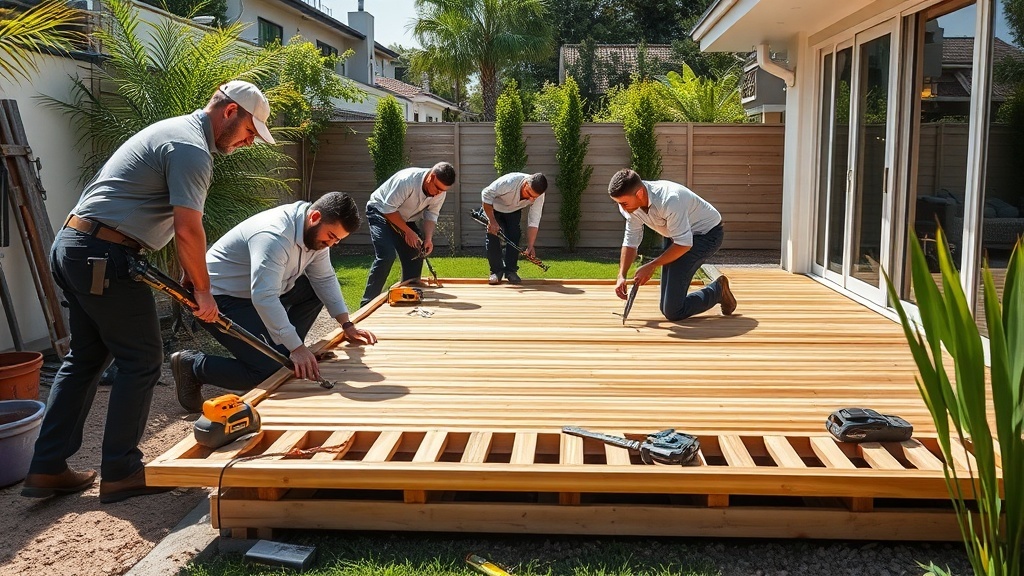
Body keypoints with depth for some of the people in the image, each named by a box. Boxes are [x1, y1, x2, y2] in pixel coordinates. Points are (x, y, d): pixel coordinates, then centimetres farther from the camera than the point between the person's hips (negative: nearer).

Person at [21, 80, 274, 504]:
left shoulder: (175, 131, 19)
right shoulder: (192, 148, -14)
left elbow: (177, 224, 20)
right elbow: (188, 231, -20)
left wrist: (187, 275, 16)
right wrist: (203, 291, -8)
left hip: (71, 246, 10)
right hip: (103, 257, -10)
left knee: (85, 358, 15)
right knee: (141, 360, -1)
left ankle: (47, 469, 20)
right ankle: (120, 473, 8)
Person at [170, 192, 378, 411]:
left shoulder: (317, 232, -3)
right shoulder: (274, 236, -32)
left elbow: (325, 279, 6)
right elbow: (264, 298, -39)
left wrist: (347, 325, -2)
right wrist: (297, 348, -38)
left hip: (259, 293, 10)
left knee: (315, 291, 2)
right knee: (267, 370, -18)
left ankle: (283, 354, 9)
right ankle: (192, 365, -1)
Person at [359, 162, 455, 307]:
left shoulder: (440, 191, -14)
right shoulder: (407, 180, -34)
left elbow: (431, 215, -7)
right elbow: (389, 209, -28)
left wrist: (428, 238, -23)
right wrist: (408, 231, -27)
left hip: (405, 219, 7)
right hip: (381, 211, -7)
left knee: (416, 256, -2)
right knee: (386, 256, -22)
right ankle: (368, 303, -16)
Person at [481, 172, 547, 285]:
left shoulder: (539, 196, -28)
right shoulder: (509, 181, -41)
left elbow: (533, 222, -24)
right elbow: (486, 194, -32)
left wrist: (530, 246, -32)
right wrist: (492, 220, -34)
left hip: (513, 211, 3)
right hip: (493, 208, -3)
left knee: (514, 237, -13)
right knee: (492, 236, -16)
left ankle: (511, 271, -1)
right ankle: (496, 271, -6)